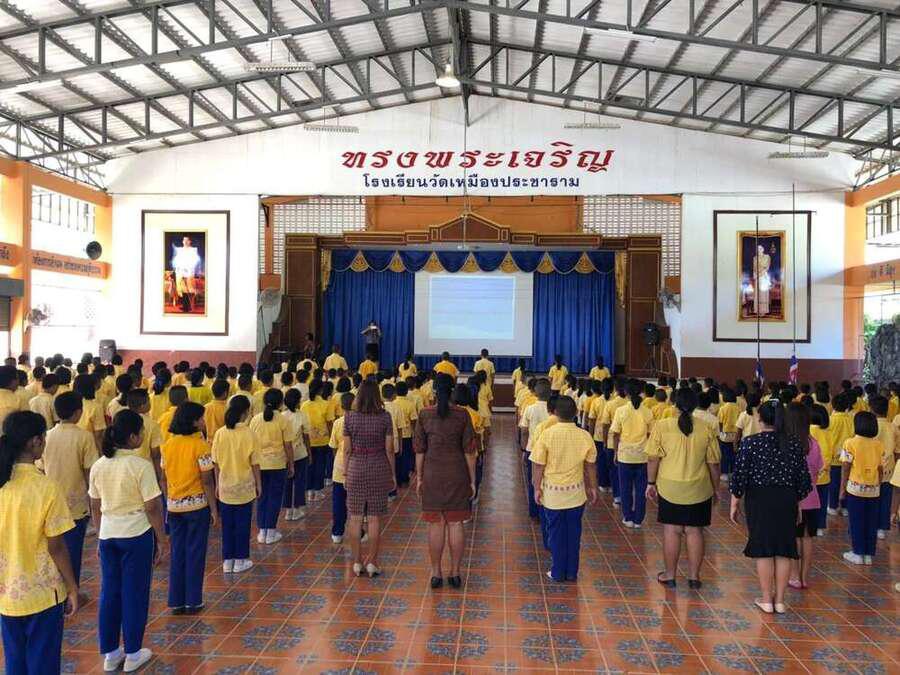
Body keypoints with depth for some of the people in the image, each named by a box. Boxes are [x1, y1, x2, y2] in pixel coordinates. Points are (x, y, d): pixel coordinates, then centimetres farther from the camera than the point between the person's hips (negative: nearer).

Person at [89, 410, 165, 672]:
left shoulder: (98, 466, 1)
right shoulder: (141, 466, -16)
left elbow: (95, 506, 9)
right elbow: (153, 507, -14)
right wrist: (161, 541, -4)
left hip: (108, 534, 5)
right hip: (136, 535, -5)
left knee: (109, 592, 14)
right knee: (134, 593, 7)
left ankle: (110, 654, 25)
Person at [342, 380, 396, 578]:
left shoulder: (350, 416, -4)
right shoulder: (385, 417, -6)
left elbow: (347, 449, 0)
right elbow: (389, 449, -3)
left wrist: (346, 473, 10)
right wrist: (392, 474, 7)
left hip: (356, 469, 1)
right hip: (379, 470, -1)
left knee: (355, 518, 9)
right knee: (375, 519, 6)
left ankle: (357, 562, 16)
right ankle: (372, 562, 12)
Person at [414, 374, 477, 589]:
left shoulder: (425, 415, -3)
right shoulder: (462, 415, -5)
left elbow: (420, 450, 0)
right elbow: (469, 450, -3)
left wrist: (419, 477, 9)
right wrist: (472, 480, 4)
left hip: (432, 475, 0)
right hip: (457, 475, 0)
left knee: (436, 524, 7)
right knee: (456, 524, 8)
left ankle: (436, 573, 14)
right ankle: (455, 573, 14)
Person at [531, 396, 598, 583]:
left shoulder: (547, 434, -16)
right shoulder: (585, 436, -9)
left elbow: (539, 466, -11)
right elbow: (590, 466, 2)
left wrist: (537, 488, 1)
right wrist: (592, 487, 15)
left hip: (553, 492, -2)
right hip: (576, 492, 2)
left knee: (556, 533, 10)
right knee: (574, 532, 13)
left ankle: (558, 573, 19)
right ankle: (572, 572, 23)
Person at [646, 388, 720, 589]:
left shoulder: (661, 426, -8)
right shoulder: (706, 430, -3)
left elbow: (653, 459, -7)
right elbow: (713, 464, 2)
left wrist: (651, 483, 5)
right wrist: (715, 489, 14)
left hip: (669, 488, -1)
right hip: (699, 490, 1)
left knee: (671, 530, 7)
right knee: (694, 531, 10)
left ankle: (670, 575, 16)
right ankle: (694, 576, 17)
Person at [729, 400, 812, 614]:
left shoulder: (750, 443, -9)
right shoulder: (794, 445, 0)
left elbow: (739, 476, -8)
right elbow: (804, 480, 5)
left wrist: (735, 504, 1)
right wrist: (796, 501, 18)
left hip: (759, 500, -3)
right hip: (787, 502, 3)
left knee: (763, 550, 6)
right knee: (783, 550, 9)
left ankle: (766, 600, 13)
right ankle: (779, 600, 17)